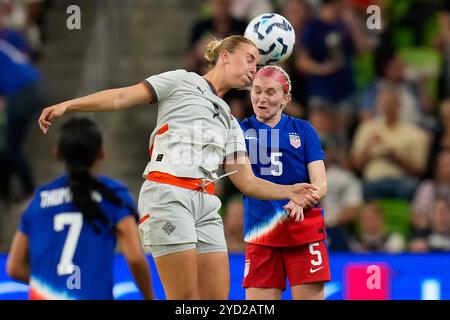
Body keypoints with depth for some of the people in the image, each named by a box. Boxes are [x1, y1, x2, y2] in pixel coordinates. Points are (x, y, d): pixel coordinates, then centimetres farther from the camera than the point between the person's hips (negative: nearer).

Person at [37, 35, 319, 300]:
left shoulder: (229, 123, 26)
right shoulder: (182, 81, 10)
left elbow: (246, 181, 20)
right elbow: (121, 97, 4)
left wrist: (289, 192, 4)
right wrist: (66, 106, -6)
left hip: (206, 204, 7)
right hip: (168, 193, -7)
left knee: (218, 297, -3)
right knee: (186, 298, -13)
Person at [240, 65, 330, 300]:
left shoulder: (302, 130, 7)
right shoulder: (241, 130, 9)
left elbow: (320, 184, 1)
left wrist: (301, 202, -22)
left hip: (304, 230, -1)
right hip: (260, 233, 1)